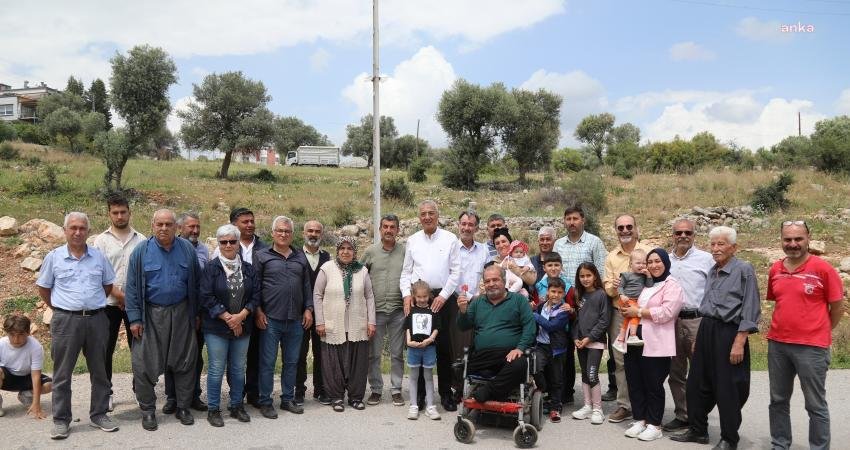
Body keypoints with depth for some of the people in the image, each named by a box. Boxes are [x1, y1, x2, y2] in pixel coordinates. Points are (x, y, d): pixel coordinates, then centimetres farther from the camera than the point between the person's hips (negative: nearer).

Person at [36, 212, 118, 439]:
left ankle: (99, 414, 21)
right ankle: (61, 420, 14)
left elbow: (108, 284, 16)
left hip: (96, 319, 2)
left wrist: (92, 305, 11)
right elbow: (43, 288, 8)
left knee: (99, 370, 9)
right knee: (62, 373, 4)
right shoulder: (53, 257, 0)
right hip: (66, 320, -2)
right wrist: (61, 309, 5)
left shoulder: (98, 256, 5)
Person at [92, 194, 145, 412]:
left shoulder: (141, 240, 4)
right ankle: (106, 393, 16)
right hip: (109, 303, -1)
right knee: (106, 349, 4)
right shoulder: (101, 240, 1)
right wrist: (119, 295, -12)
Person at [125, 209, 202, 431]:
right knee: (145, 364, 1)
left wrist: (196, 313, 6)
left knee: (185, 362, 8)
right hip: (151, 314, -2)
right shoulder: (141, 251, -3)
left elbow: (196, 283, 7)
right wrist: (134, 319, -8)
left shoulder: (187, 249, 2)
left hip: (181, 313, 2)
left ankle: (183, 407, 22)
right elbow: (132, 287, -3)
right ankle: (148, 410, 16)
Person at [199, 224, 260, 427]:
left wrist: (241, 315, -10)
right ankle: (214, 409, 13)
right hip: (216, 328, -4)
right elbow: (206, 297, -10)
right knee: (216, 369, 1)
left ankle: (236, 406, 24)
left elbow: (256, 295, 3)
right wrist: (228, 318, -13)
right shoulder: (211, 268, -4)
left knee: (238, 368, 11)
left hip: (242, 327, 4)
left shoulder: (248, 269, 7)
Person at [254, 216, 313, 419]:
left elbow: (307, 285, 14)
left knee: (292, 361, 11)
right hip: (270, 319, -4)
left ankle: (288, 399, 23)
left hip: (296, 319, 4)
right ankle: (265, 402, 12)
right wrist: (258, 311, -7)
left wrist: (308, 309, 6)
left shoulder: (300, 257, 13)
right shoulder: (261, 256, 2)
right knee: (267, 362, 2)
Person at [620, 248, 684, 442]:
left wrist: (638, 312, -13)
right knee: (635, 382, 9)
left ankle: (654, 425, 13)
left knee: (653, 385, 2)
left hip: (656, 344, -7)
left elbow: (666, 312, -17)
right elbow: (633, 305, 29)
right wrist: (627, 310, 6)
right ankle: (639, 420, 21)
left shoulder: (672, 286, -4)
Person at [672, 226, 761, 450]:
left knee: (727, 389, 2)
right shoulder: (712, 272, 14)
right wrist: (699, 338, 20)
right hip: (706, 330, 7)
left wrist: (739, 342, -18)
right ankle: (697, 430, 26)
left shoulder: (743, 270, -9)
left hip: (728, 333, -7)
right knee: (697, 383, 11)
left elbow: (750, 310, -13)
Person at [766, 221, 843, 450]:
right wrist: (787, 327, 14)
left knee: (816, 405, 5)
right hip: (777, 344, 5)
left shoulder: (823, 269, -10)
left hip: (812, 347, -5)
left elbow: (837, 308, -2)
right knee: (778, 401, 15)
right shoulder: (775, 269, 5)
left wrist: (818, 333, 7)